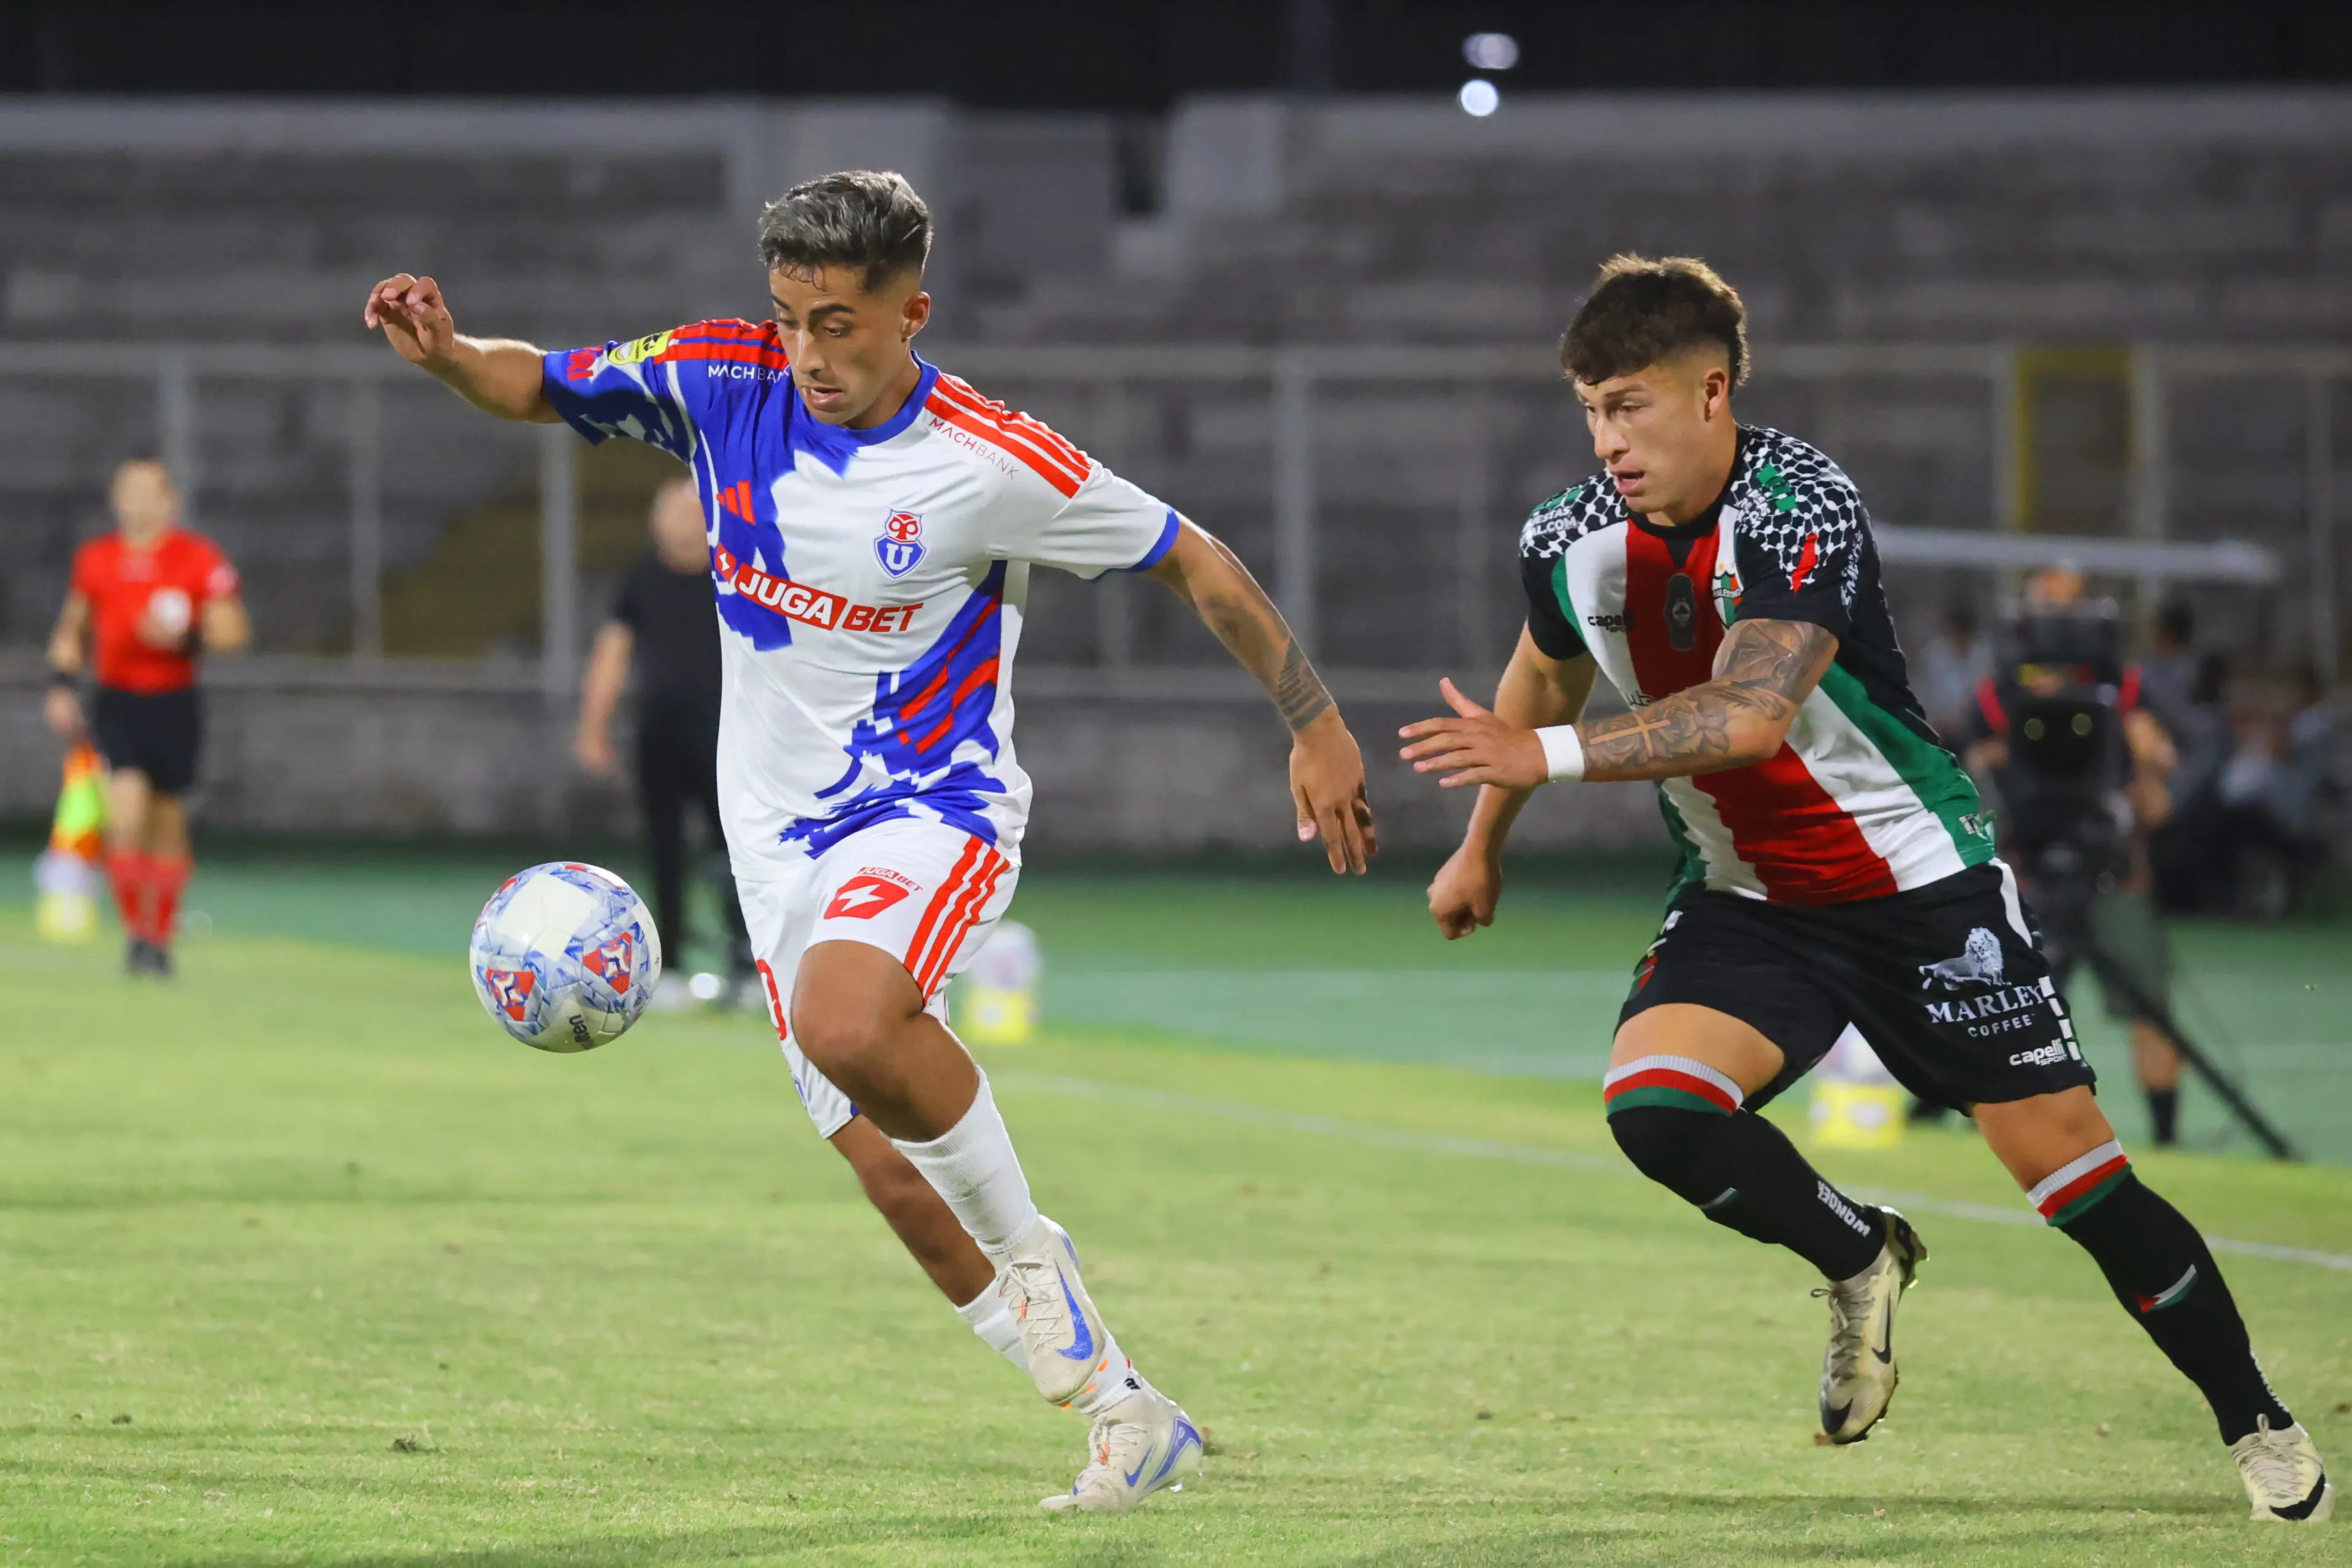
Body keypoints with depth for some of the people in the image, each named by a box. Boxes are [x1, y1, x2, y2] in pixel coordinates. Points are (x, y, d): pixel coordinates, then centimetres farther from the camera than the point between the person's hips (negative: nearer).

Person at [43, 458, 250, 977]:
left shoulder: (200, 559, -2)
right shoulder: (95, 560, 7)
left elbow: (234, 631, -2)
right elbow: (73, 628, 21)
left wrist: (188, 638, -19)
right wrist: (62, 685, 11)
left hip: (174, 701, -1)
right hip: (116, 701, 1)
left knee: (166, 823, 6)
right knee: (126, 807, -18)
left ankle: (160, 937, 23)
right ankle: (134, 929, -8)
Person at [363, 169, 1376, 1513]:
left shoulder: (991, 464, -15)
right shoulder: (725, 383, -5)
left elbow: (1198, 564, -4)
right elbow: (542, 387, 7)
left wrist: (1316, 726, -3)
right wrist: (446, 352, -15)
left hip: (934, 809, -5)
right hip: (783, 834, 6)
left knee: (848, 1025, -37)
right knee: (891, 1174, 2)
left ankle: (1030, 1247, -12)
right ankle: (1128, 1418, 16)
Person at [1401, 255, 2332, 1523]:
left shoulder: (1800, 513, -26)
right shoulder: (1568, 546, -7)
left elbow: (1748, 717, -39)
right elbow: (1547, 675, 17)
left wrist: (1545, 754, -44)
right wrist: (1482, 847, 27)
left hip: (1920, 882, -4)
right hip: (1744, 898, 5)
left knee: (2071, 1167, -4)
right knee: (1652, 1106, -24)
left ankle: (2260, 1429, 15)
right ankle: (1860, 1260, 4)